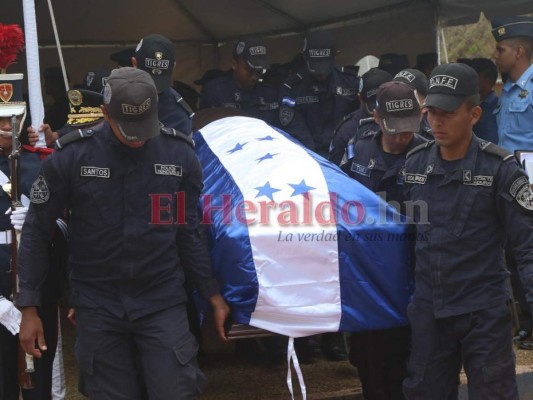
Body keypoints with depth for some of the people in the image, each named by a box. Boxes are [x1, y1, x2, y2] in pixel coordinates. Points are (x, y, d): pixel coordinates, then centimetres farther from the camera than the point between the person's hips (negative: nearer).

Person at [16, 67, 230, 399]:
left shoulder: (180, 155, -3)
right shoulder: (71, 157, -8)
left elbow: (188, 232, 7)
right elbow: (37, 232, -1)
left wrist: (214, 295, 7)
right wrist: (29, 308, -4)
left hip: (163, 301, 1)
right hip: (98, 305, 0)